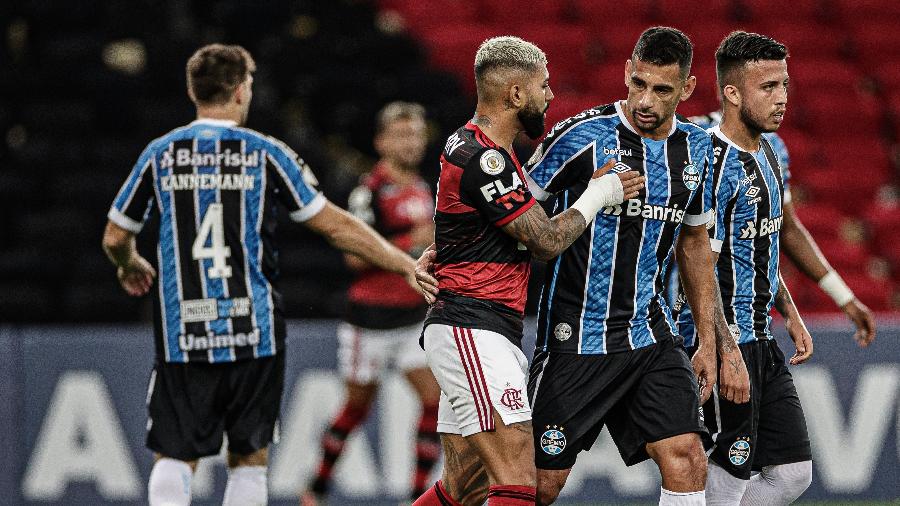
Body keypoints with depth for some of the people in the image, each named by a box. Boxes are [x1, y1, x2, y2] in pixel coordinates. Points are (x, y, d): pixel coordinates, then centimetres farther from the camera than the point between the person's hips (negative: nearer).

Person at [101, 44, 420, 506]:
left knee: (174, 459, 4)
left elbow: (115, 238, 14)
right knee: (249, 459, 10)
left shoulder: (160, 154, 5)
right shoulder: (264, 153, 0)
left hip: (181, 334, 1)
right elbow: (335, 226, 2)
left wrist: (129, 266, 37)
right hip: (253, 333, -1)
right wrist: (405, 264, 11)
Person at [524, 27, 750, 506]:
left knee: (686, 461, -11)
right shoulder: (582, 136, -13)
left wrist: (711, 342, 16)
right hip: (576, 336, -5)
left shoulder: (694, 148, 5)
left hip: (650, 333, 5)